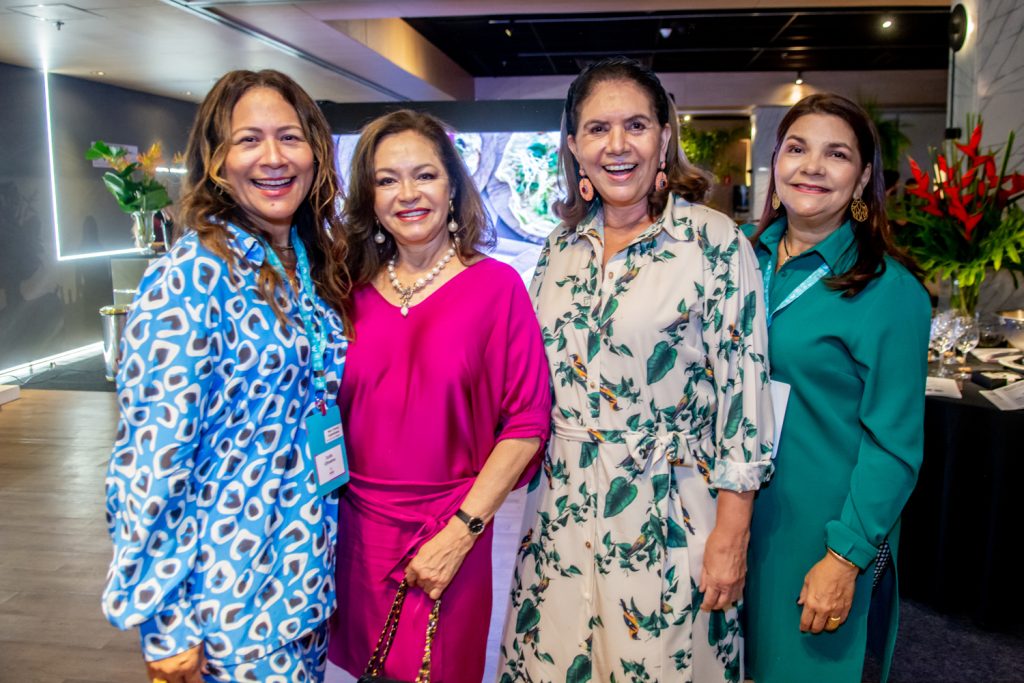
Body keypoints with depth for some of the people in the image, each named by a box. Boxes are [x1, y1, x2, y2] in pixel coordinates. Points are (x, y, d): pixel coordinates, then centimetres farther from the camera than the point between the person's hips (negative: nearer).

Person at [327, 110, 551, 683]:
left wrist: (459, 534, -13)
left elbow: (526, 424, -10)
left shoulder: (496, 286, -9)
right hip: (356, 528, 3)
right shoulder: (353, 291, 1)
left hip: (449, 535, -3)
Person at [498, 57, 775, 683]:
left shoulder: (715, 242, -11)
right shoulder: (561, 247, 4)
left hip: (668, 515, -4)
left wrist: (730, 536, -11)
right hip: (563, 509, 5)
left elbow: (743, 392, -11)